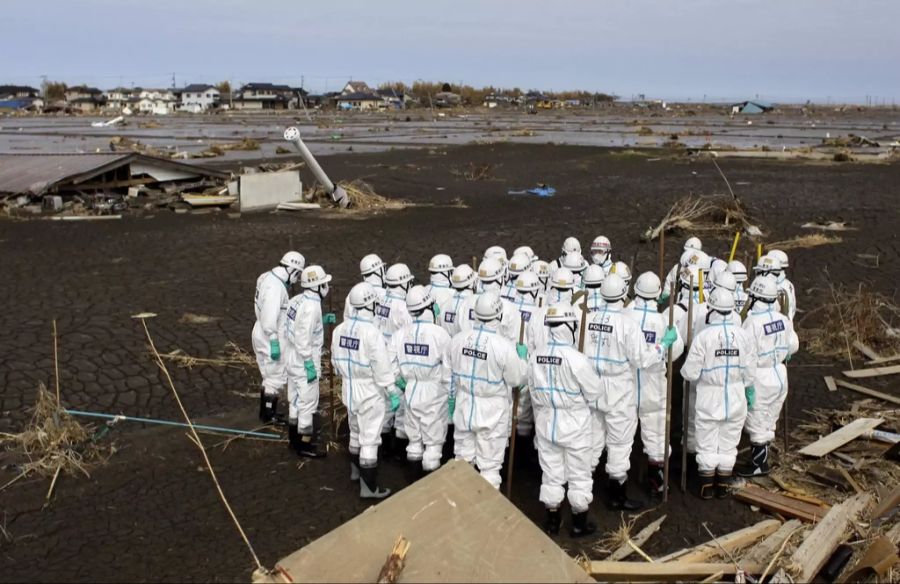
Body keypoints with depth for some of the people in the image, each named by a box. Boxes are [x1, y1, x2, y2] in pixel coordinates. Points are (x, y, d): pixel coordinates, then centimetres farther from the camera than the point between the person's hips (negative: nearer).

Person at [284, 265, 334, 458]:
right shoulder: (311, 307, -24)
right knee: (308, 403, 2)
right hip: (304, 362, -9)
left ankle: (294, 438, 33)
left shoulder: (298, 300, 4)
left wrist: (322, 320, 11)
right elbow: (303, 339, -26)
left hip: (293, 359, 9)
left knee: (295, 399, 20)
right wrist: (310, 366, -21)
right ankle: (304, 445, 10)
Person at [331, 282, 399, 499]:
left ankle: (356, 470, 43)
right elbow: (382, 367, -21)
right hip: (370, 392, -7)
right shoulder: (372, 333, -24)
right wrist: (392, 393, -13)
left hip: (349, 389, 7)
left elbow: (336, 361, 10)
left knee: (356, 432, 25)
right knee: (369, 439, 1)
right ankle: (369, 487, 7)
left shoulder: (340, 329, -1)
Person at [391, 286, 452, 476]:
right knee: (434, 438, 10)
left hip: (410, 390, 4)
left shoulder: (400, 334, -6)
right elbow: (448, 367, -13)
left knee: (414, 434, 21)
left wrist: (400, 383, 15)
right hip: (433, 391, -4)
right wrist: (450, 391, -1)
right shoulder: (439, 334, -18)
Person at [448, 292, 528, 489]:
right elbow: (517, 378, -10)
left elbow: (450, 374, 4)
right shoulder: (504, 347, -24)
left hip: (464, 408, 5)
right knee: (490, 466, 9)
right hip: (492, 413, -5)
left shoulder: (458, 339, -9)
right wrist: (521, 357, 8)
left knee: (462, 460, 21)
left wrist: (452, 398, 20)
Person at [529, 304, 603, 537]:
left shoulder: (536, 355, -7)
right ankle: (580, 524, 22)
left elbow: (534, 389, 3)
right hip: (573, 424, -4)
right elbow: (594, 393, -13)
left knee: (551, 473, 17)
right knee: (579, 475, 11)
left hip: (545, 422, 5)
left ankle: (552, 521, 27)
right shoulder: (575, 358, -23)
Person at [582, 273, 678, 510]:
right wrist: (664, 343, -4)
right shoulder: (627, 324, -19)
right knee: (620, 442, 8)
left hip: (592, 389, 5)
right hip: (618, 392, -5)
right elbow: (642, 359, -15)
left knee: (592, 438, 18)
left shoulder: (590, 319, -5)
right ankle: (618, 496, 17)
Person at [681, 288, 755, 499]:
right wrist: (749, 390, 19)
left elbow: (690, 373, -15)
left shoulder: (703, 336, -18)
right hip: (735, 398, 3)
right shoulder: (743, 335, -7)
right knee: (728, 444, 15)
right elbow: (748, 370, 1)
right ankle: (723, 487, 23)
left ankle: (707, 487, 17)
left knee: (707, 444, 10)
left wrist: (684, 369, 8)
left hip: (709, 397, -3)